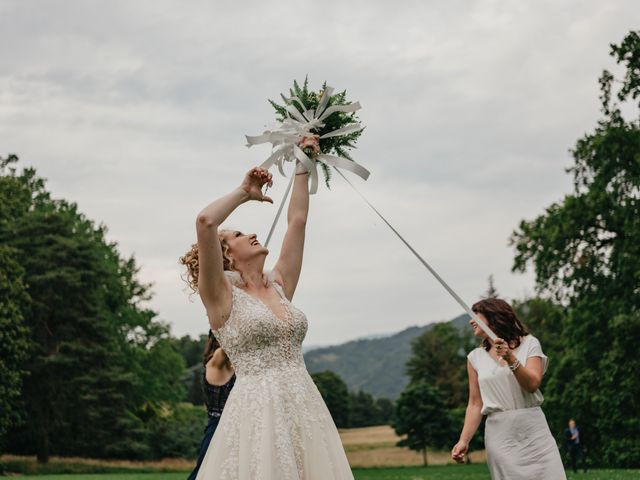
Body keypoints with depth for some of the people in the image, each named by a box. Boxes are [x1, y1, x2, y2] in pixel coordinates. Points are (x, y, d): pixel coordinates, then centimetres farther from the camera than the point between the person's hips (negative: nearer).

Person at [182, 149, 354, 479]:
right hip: (257, 411, -5)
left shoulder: (279, 286, 18)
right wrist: (244, 192, 3)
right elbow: (205, 221, -11)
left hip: (305, 407, 6)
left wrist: (303, 166, 23)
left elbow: (297, 220, 21)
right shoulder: (221, 296, 1)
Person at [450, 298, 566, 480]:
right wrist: (464, 440, -2)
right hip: (499, 433, 1)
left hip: (533, 430, -1)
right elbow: (475, 404, 9)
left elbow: (533, 384, -7)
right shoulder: (475, 357, 11)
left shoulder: (529, 344, 6)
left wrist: (511, 359, -22)